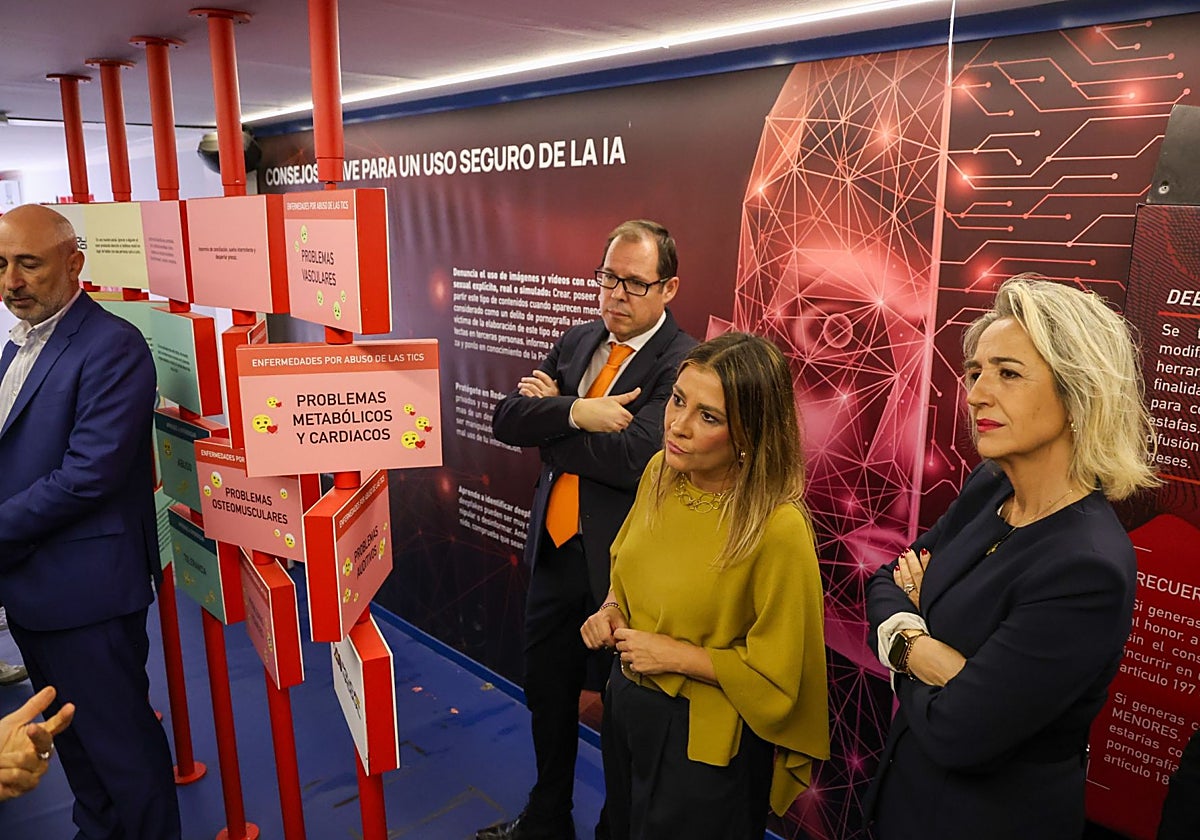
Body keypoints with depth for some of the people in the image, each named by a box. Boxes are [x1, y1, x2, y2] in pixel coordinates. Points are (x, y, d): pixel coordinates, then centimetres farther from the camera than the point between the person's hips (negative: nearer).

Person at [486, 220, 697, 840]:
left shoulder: (683, 364, -16)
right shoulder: (576, 342, 6)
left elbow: (633, 458, -29)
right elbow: (506, 419, -3)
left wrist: (547, 419, -15)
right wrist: (576, 411, -21)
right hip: (554, 552, 7)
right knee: (547, 693, 22)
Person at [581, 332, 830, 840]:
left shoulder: (778, 528, -29)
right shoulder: (660, 472, -8)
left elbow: (777, 673, -19)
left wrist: (676, 655, -20)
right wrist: (612, 609, -6)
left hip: (704, 739, -6)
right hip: (627, 703, 6)